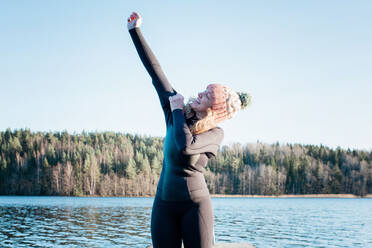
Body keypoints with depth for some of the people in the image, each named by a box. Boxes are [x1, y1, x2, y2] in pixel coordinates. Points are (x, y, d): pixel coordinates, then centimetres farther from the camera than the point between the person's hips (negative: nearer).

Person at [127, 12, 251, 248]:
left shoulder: (216, 134, -7)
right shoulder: (177, 114, 5)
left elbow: (186, 147, -27)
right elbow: (155, 70, 7)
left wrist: (177, 110, -11)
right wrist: (135, 30, 9)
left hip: (196, 204, -4)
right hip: (164, 203, 5)